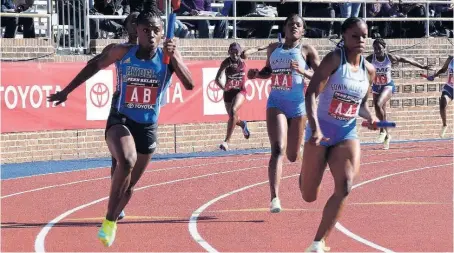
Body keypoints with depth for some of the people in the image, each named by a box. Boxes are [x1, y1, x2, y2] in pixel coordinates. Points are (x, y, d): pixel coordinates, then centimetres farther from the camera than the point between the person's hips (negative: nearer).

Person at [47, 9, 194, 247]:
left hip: (148, 127, 3)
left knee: (130, 185, 15)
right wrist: (66, 91, 8)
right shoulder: (123, 52, -12)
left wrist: (174, 57, -34)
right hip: (120, 121, -3)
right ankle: (108, 220, -20)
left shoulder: (168, 56, -11)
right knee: (127, 161, -34)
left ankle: (111, 222, 43)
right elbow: (95, 65, 4)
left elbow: (190, 85, -21)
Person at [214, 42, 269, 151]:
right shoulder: (226, 62, -15)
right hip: (228, 92, 1)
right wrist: (223, 88, -41)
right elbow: (217, 79, -22)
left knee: (233, 110, -27)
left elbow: (256, 49, 9)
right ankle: (242, 124, 54)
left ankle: (227, 141, -26)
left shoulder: (243, 56, -9)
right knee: (232, 117, 13)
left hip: (240, 90, -1)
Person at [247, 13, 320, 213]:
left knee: (293, 156, 9)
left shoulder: (307, 51, 0)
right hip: (276, 103, 1)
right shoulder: (273, 48, 11)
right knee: (278, 150, -18)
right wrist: (257, 74, 5)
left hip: (298, 104, -1)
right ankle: (274, 198, -25)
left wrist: (303, 71, -24)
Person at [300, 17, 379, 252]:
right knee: (309, 196, 5)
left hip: (348, 134, 3)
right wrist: (315, 128, -32)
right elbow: (311, 93, -20)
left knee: (344, 186, -22)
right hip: (321, 131, -3)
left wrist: (369, 117, -4)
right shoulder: (334, 59, -13)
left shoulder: (368, 70, 4)